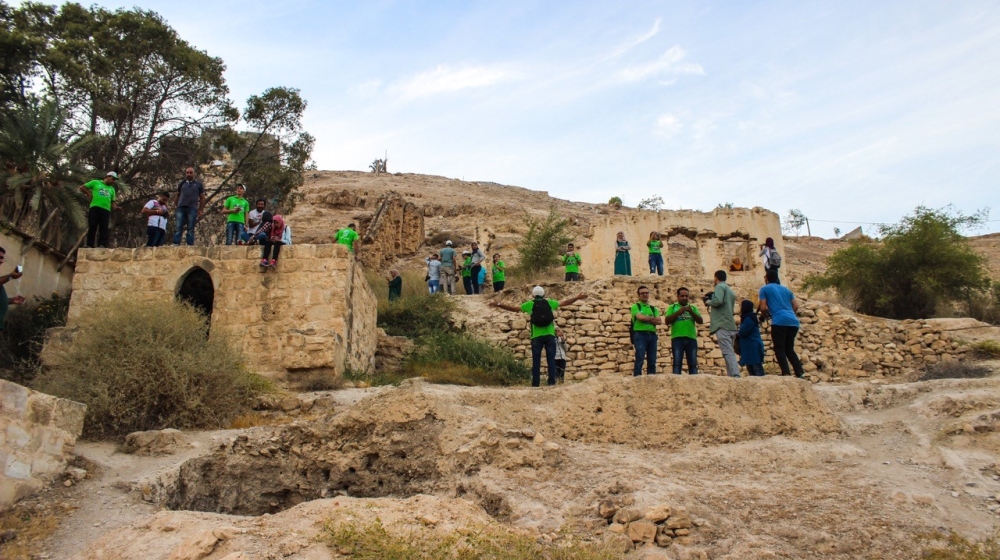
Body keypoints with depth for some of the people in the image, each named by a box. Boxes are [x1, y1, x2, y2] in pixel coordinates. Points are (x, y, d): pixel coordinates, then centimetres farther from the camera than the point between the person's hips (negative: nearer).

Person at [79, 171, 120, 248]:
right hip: (95, 207, -3)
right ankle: (89, 245, -5)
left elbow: (112, 201, 20)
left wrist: (115, 207, 0)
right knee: (92, 227, -5)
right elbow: (82, 187, 15)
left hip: (106, 209, 3)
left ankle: (102, 245, -10)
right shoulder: (95, 183, 15)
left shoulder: (112, 189, 25)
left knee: (104, 228, -6)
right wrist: (90, 194, 3)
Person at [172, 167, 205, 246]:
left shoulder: (198, 184, 11)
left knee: (190, 229, -1)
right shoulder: (182, 183, 16)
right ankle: (175, 244, -9)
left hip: (192, 209, -2)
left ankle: (190, 245, -2)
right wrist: (175, 207, 11)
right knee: (178, 228, -5)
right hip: (180, 208, 2)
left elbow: (202, 198, 10)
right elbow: (177, 196, 21)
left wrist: (201, 210, 2)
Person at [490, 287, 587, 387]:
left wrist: (498, 304, 7)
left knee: (536, 361, 2)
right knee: (551, 360, 3)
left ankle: (535, 383, -1)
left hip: (536, 336, -1)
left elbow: (514, 309, 3)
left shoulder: (530, 304, 5)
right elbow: (565, 302, 17)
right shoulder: (549, 303, 9)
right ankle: (552, 382, -1)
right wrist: (577, 298, 28)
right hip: (549, 335, 1)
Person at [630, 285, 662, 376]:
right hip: (640, 334, -5)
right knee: (639, 360, -11)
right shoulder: (636, 306, 6)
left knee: (652, 361, 3)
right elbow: (640, 317, -12)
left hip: (652, 335, 5)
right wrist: (653, 318, 2)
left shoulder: (653, 308, 20)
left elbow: (660, 321, 6)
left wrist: (646, 319, -3)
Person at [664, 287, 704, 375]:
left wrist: (691, 312, -9)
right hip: (677, 338, -3)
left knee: (693, 364, 2)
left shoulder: (693, 308, 18)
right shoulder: (673, 307, 11)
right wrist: (678, 312, -10)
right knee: (677, 363, -6)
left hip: (691, 338, 3)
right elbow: (667, 321, -1)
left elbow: (701, 321, 6)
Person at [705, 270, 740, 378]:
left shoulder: (720, 287, -1)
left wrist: (708, 302, 1)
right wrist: (713, 313, 36)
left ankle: (735, 375, -27)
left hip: (722, 325, -9)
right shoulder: (731, 291, 26)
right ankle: (734, 375, 4)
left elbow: (718, 300, -18)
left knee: (728, 352, -16)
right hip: (731, 326, 9)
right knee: (729, 352, 9)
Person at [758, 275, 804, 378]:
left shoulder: (764, 289, 9)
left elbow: (763, 308, 2)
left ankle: (786, 374, -15)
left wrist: (769, 312, 23)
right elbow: (796, 306, 18)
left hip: (779, 321, -6)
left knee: (779, 349, -1)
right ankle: (800, 373, 6)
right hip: (793, 321, 6)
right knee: (789, 349, 16)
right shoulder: (786, 289, 24)